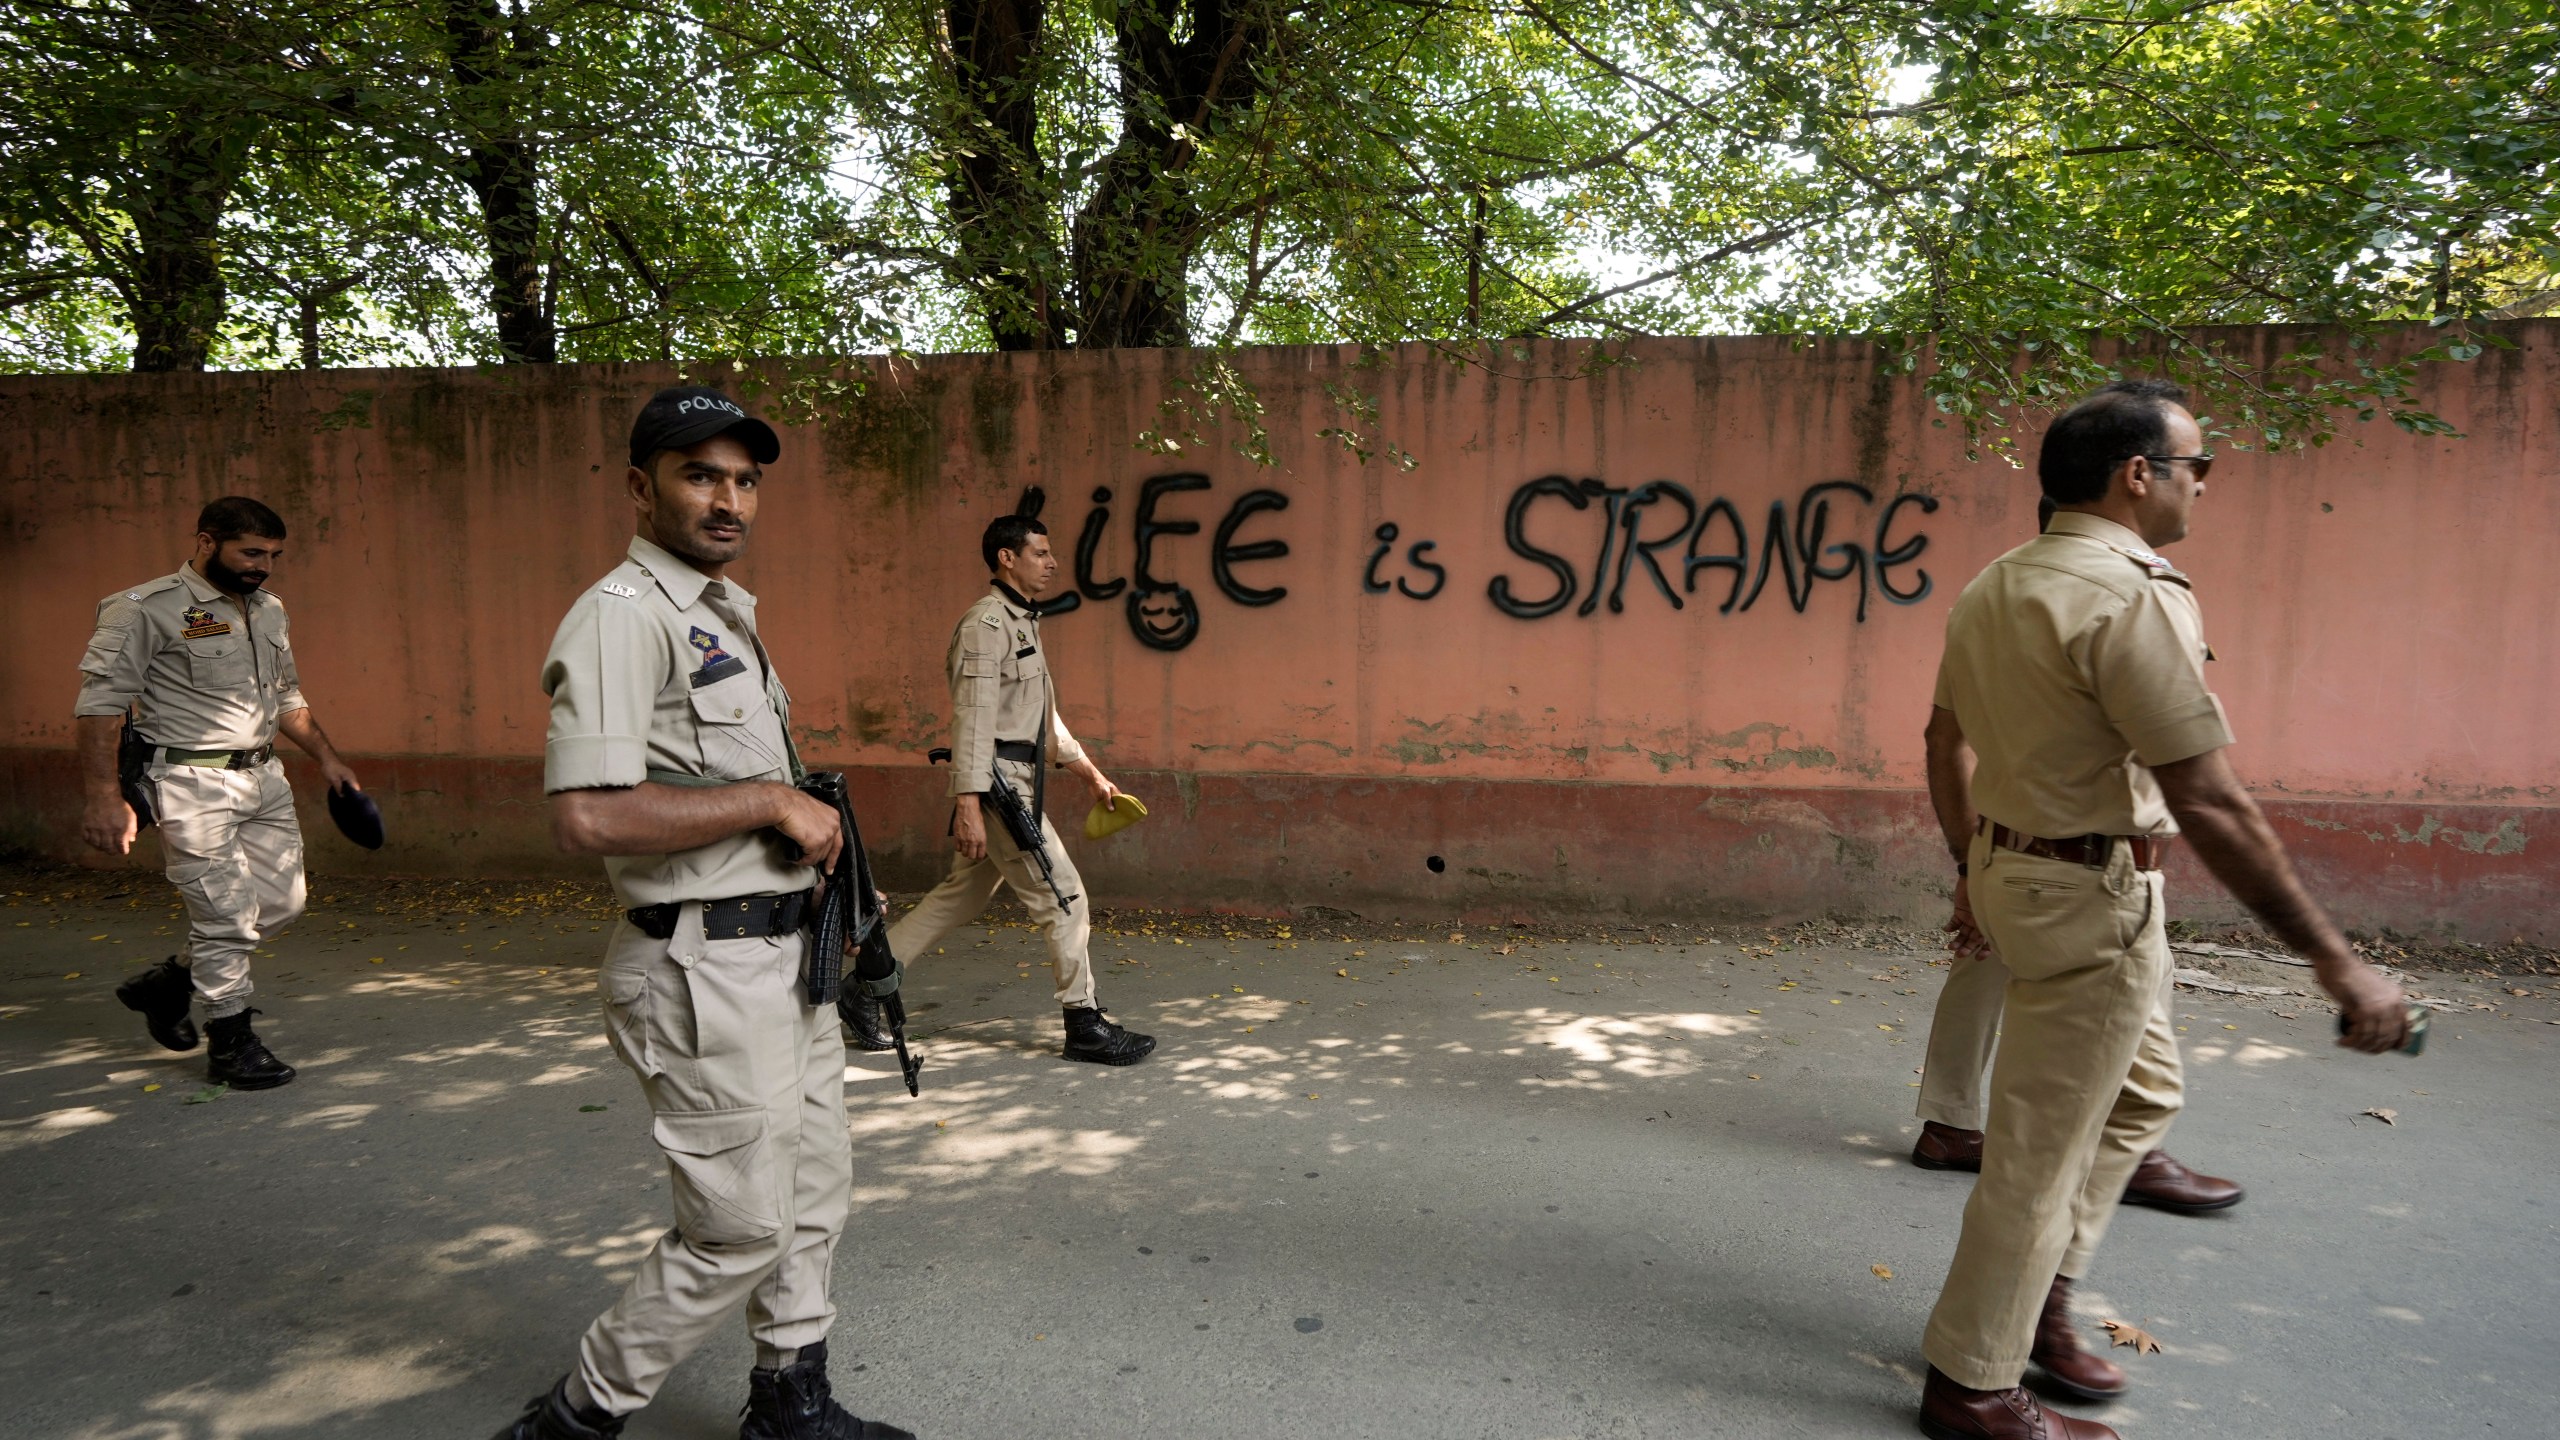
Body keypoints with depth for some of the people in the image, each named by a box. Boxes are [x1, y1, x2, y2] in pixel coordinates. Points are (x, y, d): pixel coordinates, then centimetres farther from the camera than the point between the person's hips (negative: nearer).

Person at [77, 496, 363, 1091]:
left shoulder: (269, 609, 13)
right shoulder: (146, 609, -9)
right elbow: (100, 704, -12)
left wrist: (326, 757, 20)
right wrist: (105, 797, -18)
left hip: (264, 778, 7)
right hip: (194, 787, -7)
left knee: (282, 901, 8)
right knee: (226, 914, -4)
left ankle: (168, 982, 29)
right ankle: (230, 1043, 11)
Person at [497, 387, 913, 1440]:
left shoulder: (727, 611, 15)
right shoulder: (622, 615, -16)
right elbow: (587, 816, -28)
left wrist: (810, 833, 10)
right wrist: (773, 801, -21)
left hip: (781, 953, 10)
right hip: (706, 971, -9)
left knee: (815, 1191, 18)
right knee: (741, 1228, 1)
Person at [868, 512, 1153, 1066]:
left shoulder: (1022, 623, 19)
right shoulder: (986, 624, -13)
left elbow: (1043, 715, 25)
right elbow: (972, 718, -20)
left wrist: (1089, 770, 22)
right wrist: (968, 806, -24)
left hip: (1018, 785, 10)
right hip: (998, 786, -10)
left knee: (959, 897, 15)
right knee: (1065, 899, -4)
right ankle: (1084, 1026, 6)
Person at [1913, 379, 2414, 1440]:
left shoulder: (1995, 586, 7)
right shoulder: (2131, 596, -21)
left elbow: (1946, 741, 16)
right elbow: (2209, 805, -24)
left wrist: (1972, 868, 26)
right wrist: (2335, 960, -18)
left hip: (2012, 866, 10)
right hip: (2092, 895, -10)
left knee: (2142, 1092, 26)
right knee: (2040, 1153, 2)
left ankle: (2039, 1299, 34)